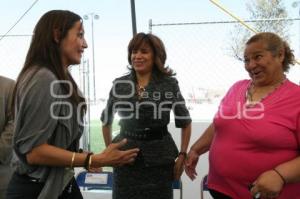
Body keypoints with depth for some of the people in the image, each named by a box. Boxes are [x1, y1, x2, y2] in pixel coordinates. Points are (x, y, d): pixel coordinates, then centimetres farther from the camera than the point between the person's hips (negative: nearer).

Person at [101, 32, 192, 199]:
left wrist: (182, 155, 0)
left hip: (159, 158, -1)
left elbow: (185, 122, 5)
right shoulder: (119, 84, 2)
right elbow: (106, 121, 15)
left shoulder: (169, 83, -3)